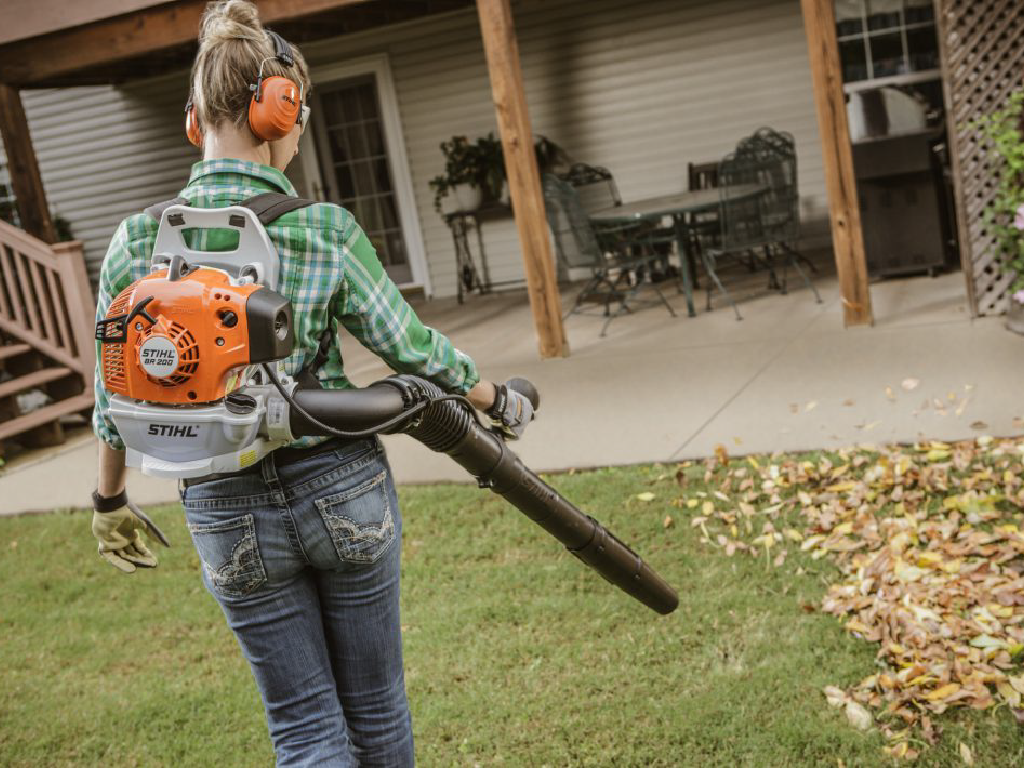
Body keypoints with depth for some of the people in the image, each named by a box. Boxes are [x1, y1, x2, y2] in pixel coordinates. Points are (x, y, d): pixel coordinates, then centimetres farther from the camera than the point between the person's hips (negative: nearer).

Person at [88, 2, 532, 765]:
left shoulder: (136, 243, -7)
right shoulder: (326, 231, -14)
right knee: (376, 705, 20)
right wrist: (499, 400, 13)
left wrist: (110, 502, 18)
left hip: (229, 515, 2)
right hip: (343, 490, -1)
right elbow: (415, 350, -5)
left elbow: (116, 400, 1)